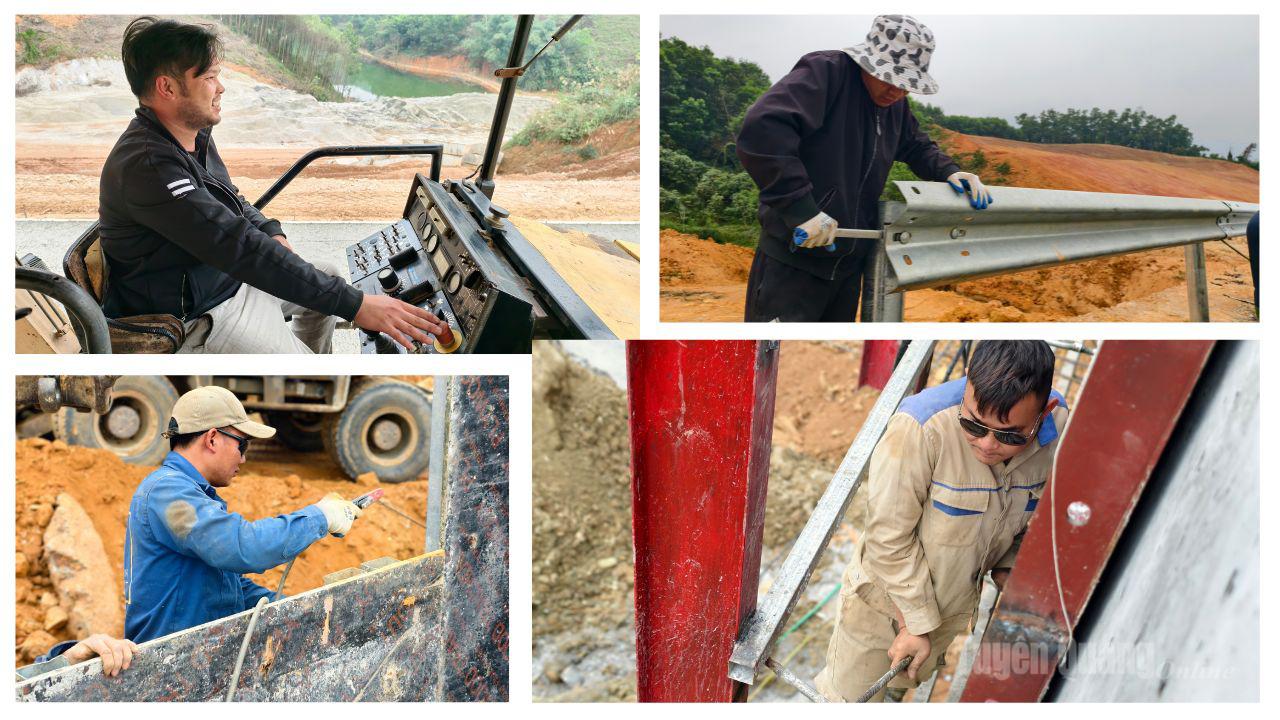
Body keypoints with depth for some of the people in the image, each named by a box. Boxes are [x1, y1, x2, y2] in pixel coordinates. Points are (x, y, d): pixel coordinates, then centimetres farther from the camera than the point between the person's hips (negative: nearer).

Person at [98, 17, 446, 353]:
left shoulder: (195, 135, 0)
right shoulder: (147, 165, -30)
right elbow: (238, 246, -36)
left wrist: (271, 233, -4)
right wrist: (355, 305, -38)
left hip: (231, 275, 10)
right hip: (197, 314, -10)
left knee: (329, 277, 18)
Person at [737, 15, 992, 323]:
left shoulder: (895, 103, 10)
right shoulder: (825, 72, -16)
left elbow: (917, 146, 28)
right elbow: (762, 129, -30)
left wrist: (949, 171, 5)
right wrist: (801, 208, -32)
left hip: (850, 260, 8)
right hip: (793, 262, -8)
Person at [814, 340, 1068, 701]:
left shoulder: (1058, 429, -20)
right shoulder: (921, 426, -38)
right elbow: (890, 535, -27)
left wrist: (1007, 570, -12)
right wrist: (918, 622, -20)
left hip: (958, 603, 5)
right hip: (886, 590, -4)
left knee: (904, 688, 29)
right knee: (848, 697, 14)